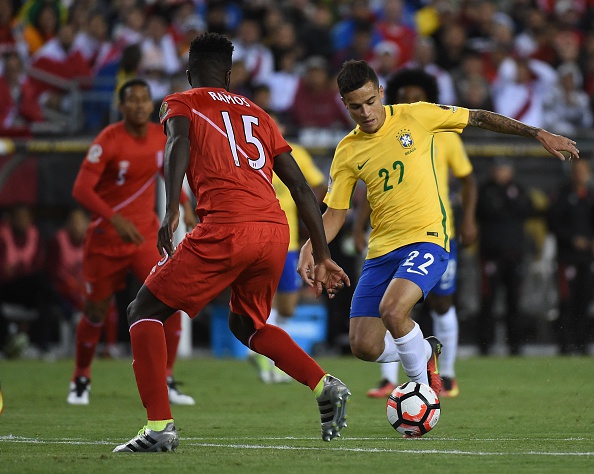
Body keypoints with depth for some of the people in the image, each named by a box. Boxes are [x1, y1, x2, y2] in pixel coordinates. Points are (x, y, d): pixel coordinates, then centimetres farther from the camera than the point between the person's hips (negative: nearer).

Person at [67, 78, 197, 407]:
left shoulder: (160, 137, -1)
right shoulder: (108, 141, -17)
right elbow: (81, 189, -24)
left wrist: (186, 207, 8)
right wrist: (116, 220, -36)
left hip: (146, 235, 4)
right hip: (106, 239, -4)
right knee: (96, 312, 7)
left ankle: (165, 382, -3)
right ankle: (81, 380, 30)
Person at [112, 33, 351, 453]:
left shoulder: (181, 103, 16)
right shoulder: (258, 115, 29)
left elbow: (179, 142, -8)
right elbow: (302, 189, 25)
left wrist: (171, 211, -20)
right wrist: (323, 258, 28)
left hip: (225, 228, -6)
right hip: (276, 229, 6)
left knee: (145, 312, 7)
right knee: (247, 323, 31)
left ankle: (160, 426, -7)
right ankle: (326, 387, 14)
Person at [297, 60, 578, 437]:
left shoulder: (414, 117, -4)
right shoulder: (347, 153, 4)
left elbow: (479, 119, 5)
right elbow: (335, 213, 8)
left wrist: (539, 134, 6)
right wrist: (310, 249, -11)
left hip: (426, 239, -4)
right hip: (382, 248, 4)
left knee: (393, 310, -30)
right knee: (365, 346, -6)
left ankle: (423, 390, -7)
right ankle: (425, 353, 26)